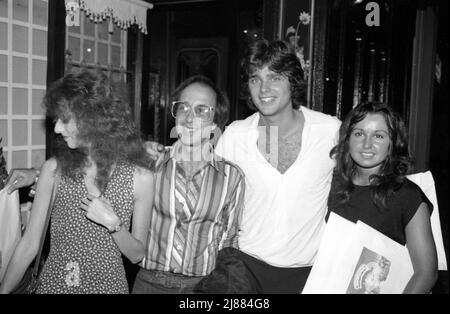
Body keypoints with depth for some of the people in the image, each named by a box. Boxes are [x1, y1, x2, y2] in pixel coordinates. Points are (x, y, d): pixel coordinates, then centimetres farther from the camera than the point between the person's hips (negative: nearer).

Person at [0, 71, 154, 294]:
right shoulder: (53, 169, -9)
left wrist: (113, 223, -20)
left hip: (108, 283, -1)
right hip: (52, 283, 1)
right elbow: (29, 245, -4)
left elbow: (136, 255, -6)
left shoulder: (140, 178, -12)